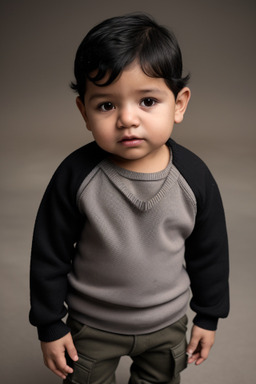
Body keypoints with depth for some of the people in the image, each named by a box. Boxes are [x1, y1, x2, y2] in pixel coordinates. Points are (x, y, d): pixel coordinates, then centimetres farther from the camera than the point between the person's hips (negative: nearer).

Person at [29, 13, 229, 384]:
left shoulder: (195, 177, -18)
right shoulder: (76, 175, -24)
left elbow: (210, 253, -4)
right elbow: (49, 255, -12)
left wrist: (208, 316, 4)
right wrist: (50, 325, -6)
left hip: (167, 324, 2)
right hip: (92, 325, -1)